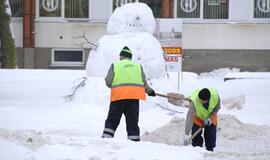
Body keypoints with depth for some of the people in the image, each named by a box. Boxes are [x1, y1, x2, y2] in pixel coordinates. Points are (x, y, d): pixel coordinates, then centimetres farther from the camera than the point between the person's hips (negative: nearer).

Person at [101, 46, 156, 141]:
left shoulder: (115, 65, 6)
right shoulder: (138, 66, 15)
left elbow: (108, 82, 3)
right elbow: (144, 83, 16)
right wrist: (150, 91, 35)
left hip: (118, 96, -2)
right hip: (134, 97, 2)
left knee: (112, 120, 5)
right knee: (132, 122, 6)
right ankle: (134, 141, 1)